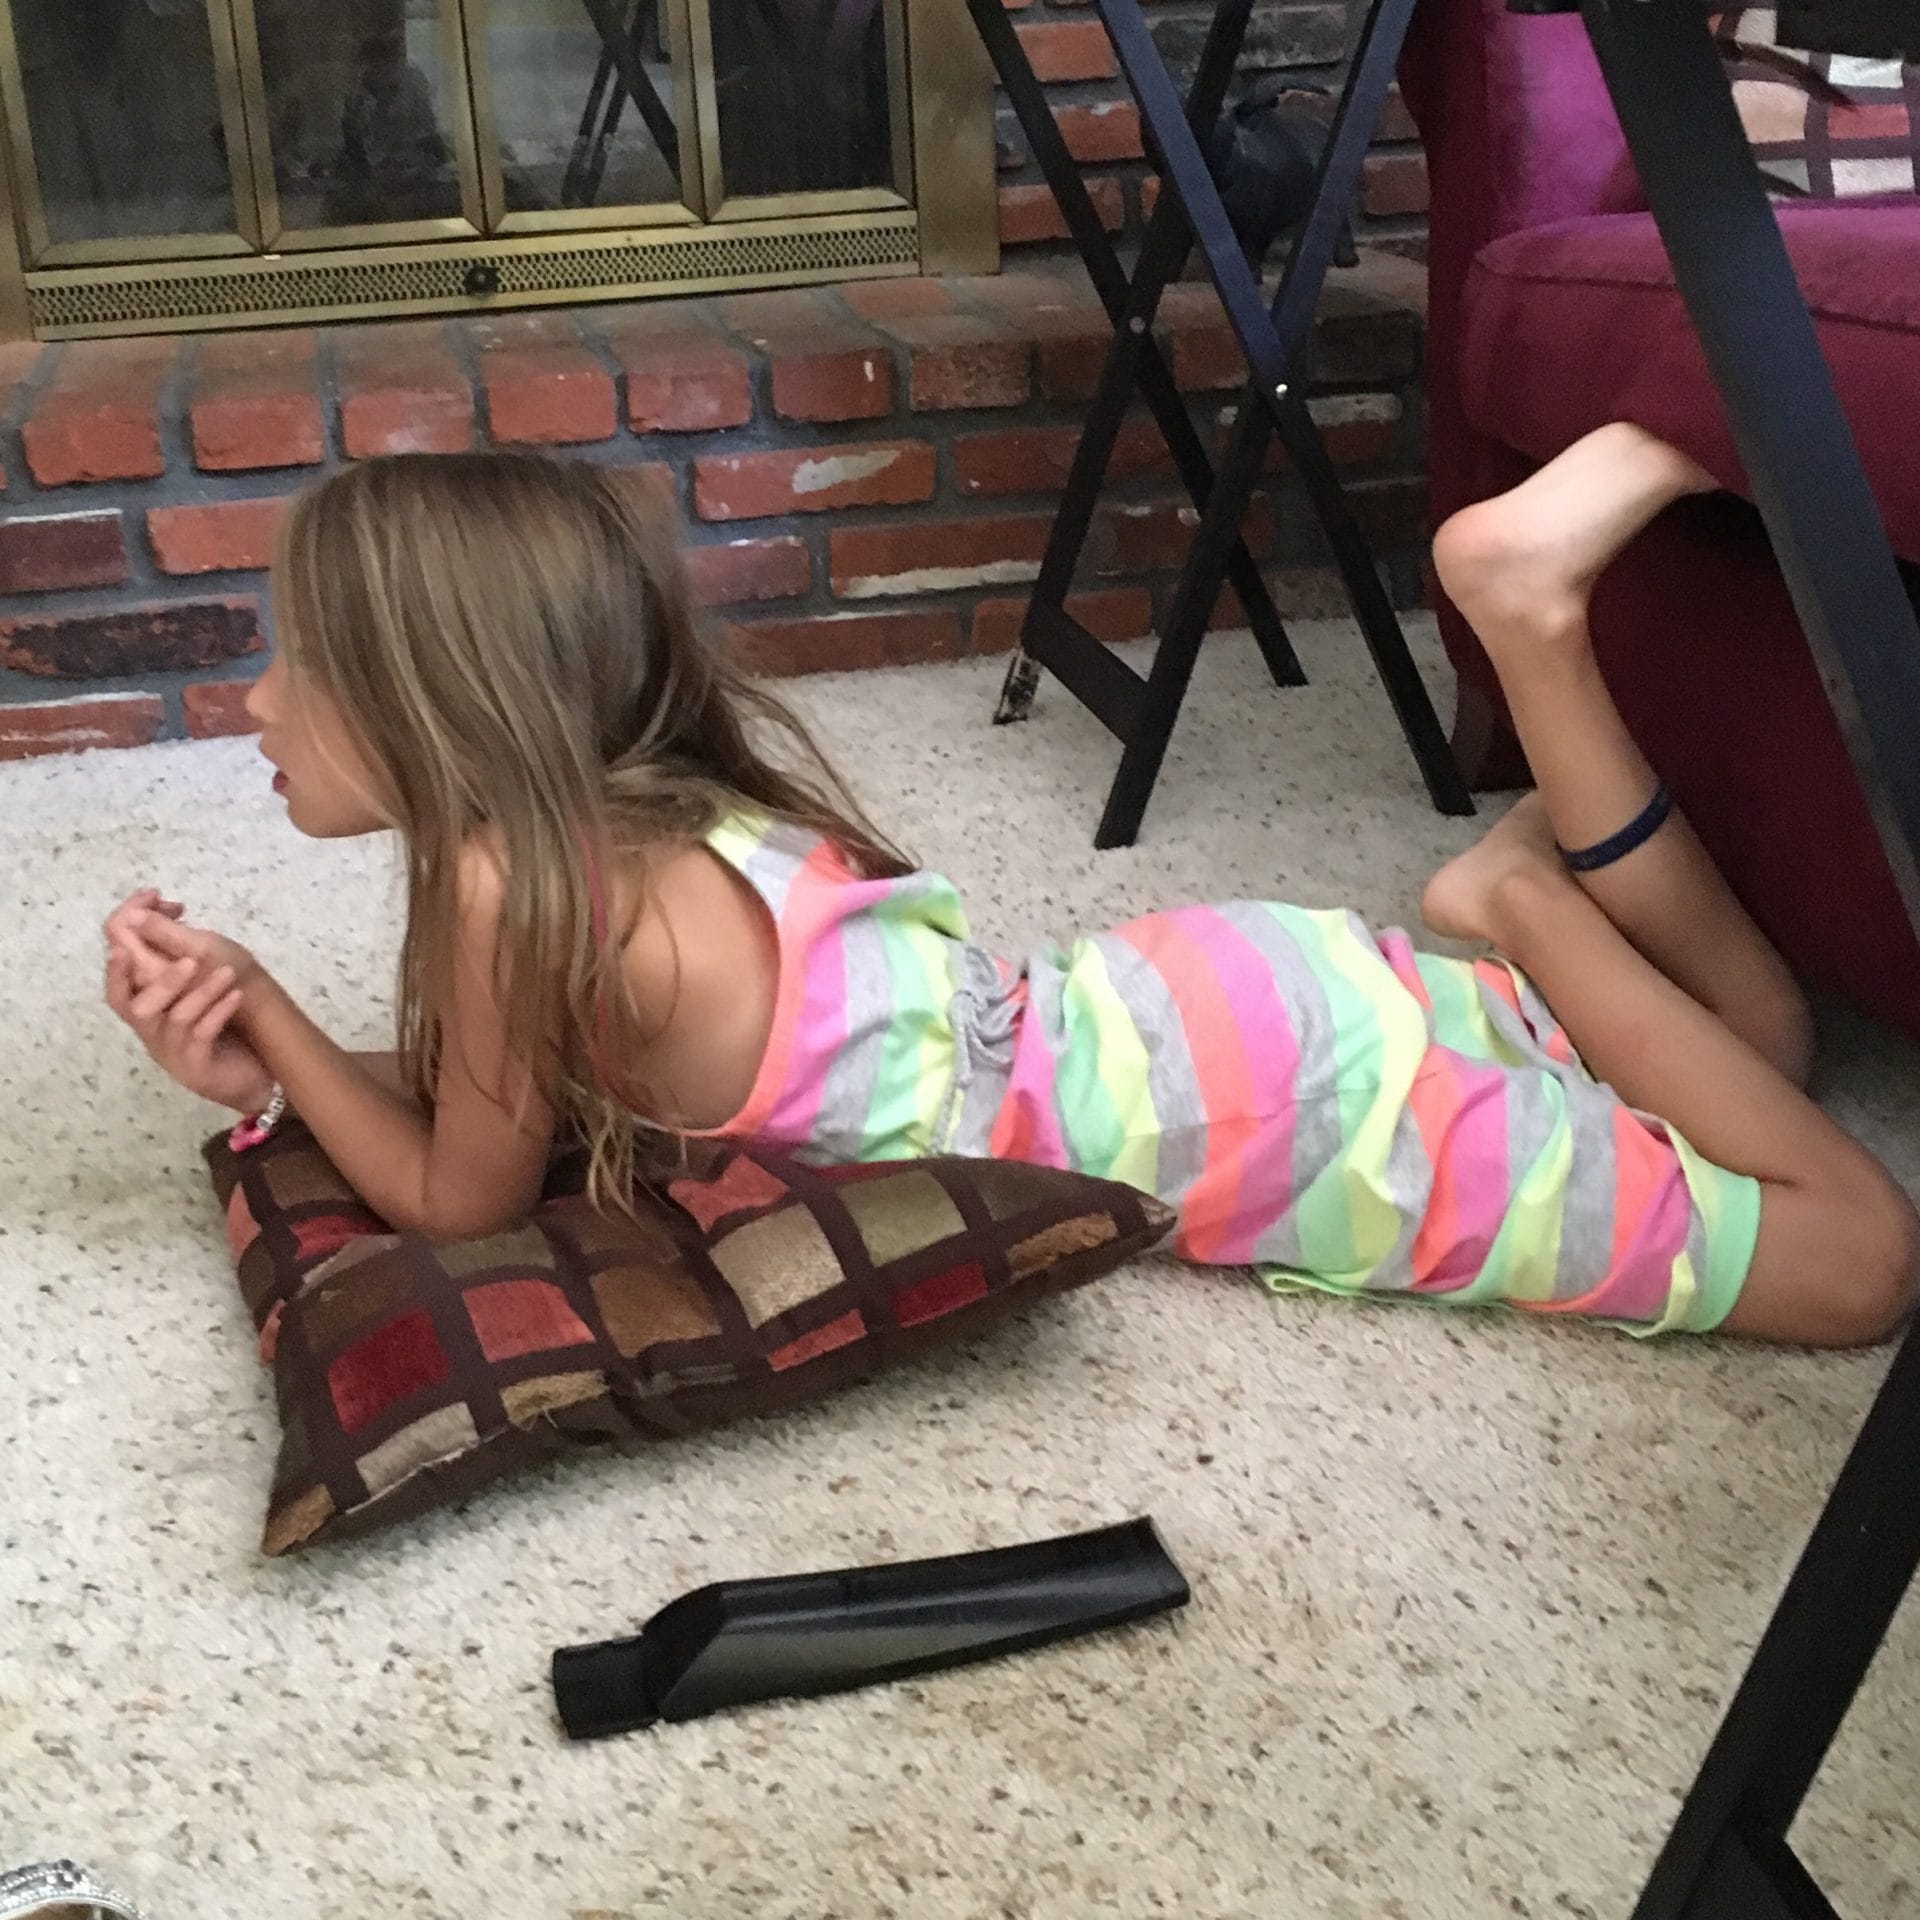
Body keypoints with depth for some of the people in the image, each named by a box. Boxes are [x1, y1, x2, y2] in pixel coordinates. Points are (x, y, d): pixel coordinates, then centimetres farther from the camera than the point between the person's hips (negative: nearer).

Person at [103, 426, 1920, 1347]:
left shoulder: (514, 884, -21)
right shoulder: (630, 816, 3)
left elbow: (465, 1200, -6)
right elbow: (501, 1102, 16)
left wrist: (268, 1015, -1)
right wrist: (273, 1065, 2)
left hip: (1248, 1106, -8)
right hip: (1193, 1010, 8)